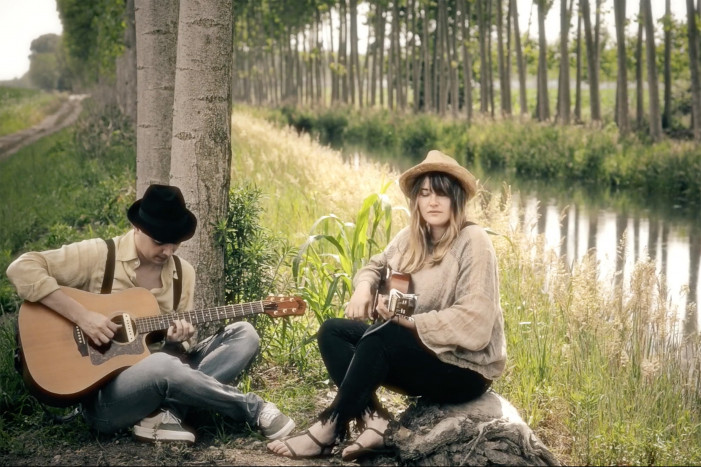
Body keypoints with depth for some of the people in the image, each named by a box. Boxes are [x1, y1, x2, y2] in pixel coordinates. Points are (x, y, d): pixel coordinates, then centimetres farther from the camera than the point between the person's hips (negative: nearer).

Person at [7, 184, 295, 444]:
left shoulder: (183, 274, 8)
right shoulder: (98, 255, -8)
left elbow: (181, 349, 13)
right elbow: (22, 269, -17)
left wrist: (179, 339, -13)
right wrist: (81, 315, -23)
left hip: (160, 376, 6)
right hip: (102, 394, -6)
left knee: (244, 335, -8)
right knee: (162, 365, -39)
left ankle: (167, 413, -23)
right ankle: (254, 409, -19)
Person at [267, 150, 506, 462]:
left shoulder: (472, 241, -17)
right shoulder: (412, 237, 5)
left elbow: (474, 321, -25)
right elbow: (377, 266, 17)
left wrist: (411, 322, -26)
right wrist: (364, 286, -7)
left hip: (465, 368, -8)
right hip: (417, 351, 8)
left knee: (380, 336, -30)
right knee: (333, 331, -3)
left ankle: (329, 430, -20)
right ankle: (375, 422, -22)